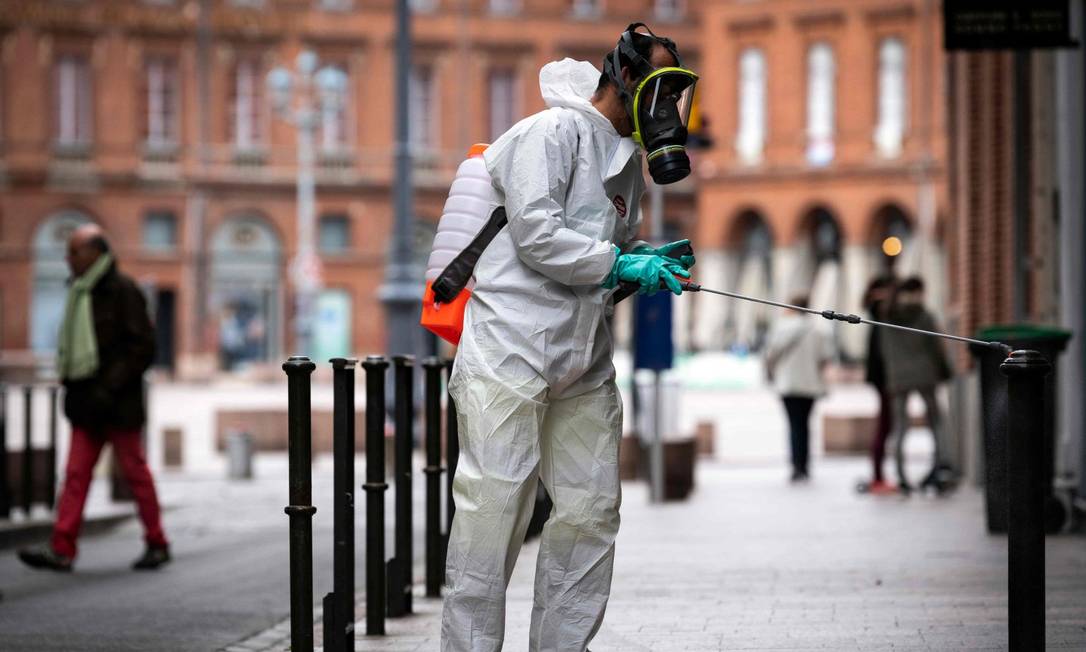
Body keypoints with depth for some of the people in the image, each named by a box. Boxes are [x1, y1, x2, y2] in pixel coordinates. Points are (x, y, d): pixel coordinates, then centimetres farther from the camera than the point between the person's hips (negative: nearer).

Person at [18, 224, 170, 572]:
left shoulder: (122, 291, -10)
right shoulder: (81, 292, 14)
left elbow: (142, 347, -14)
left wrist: (110, 387, -19)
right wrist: (70, 382, 11)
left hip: (118, 404, -7)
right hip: (87, 402, 7)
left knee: (135, 471, 1)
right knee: (76, 473, 0)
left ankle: (157, 544, 13)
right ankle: (62, 549, -5)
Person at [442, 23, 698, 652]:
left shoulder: (627, 157, 19)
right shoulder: (553, 133, -8)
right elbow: (538, 237, -17)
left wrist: (648, 257, 7)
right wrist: (620, 264, -15)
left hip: (584, 360, 9)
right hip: (511, 349, -9)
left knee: (592, 512, 7)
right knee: (495, 508, -8)